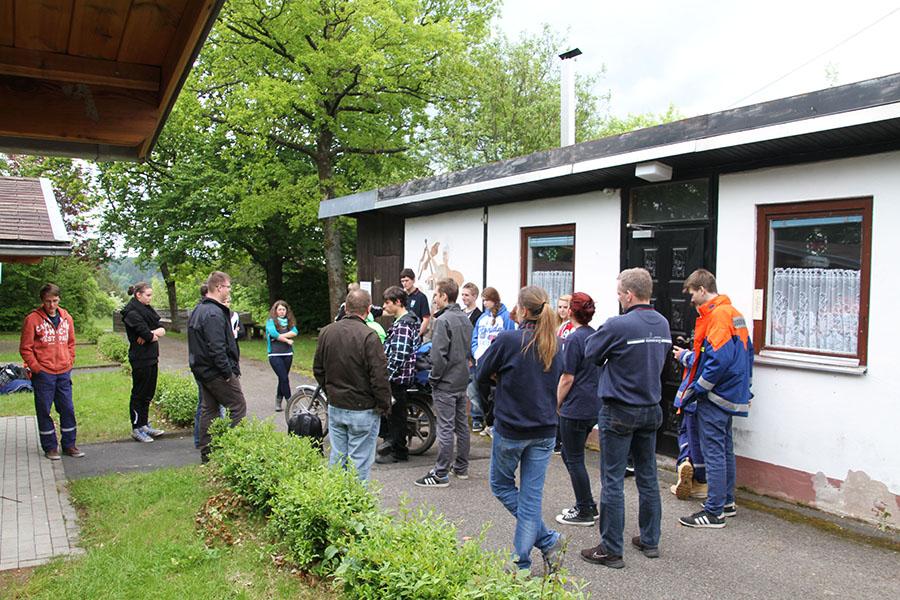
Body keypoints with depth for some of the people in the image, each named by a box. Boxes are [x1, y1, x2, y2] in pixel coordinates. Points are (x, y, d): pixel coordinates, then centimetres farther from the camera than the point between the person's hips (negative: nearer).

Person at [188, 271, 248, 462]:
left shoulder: (198, 310, 13)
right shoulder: (215, 313, -20)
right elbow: (217, 348, -25)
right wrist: (228, 372, -20)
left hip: (201, 370, 10)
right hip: (217, 372, -10)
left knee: (208, 409, 14)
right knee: (238, 407, -1)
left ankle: (206, 452, 20)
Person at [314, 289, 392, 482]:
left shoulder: (327, 332, 3)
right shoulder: (368, 336, -19)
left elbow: (318, 370, 12)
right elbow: (379, 377, -18)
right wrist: (385, 405, -6)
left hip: (335, 407, 6)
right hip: (363, 409, -6)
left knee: (337, 457, 15)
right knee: (359, 461, 3)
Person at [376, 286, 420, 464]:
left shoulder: (403, 325, -20)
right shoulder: (408, 320, 12)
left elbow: (398, 356, -26)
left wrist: (386, 377, -22)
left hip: (397, 377, -10)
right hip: (399, 376, 10)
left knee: (396, 414, 0)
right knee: (394, 413, 19)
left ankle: (399, 452, 10)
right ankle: (395, 445, 31)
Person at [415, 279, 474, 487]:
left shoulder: (443, 320, -17)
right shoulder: (465, 319, 10)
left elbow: (439, 354, -21)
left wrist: (434, 378, -10)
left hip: (446, 383, -9)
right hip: (462, 380, 9)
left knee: (445, 428, -5)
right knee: (461, 424, 15)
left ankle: (441, 474, 1)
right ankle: (461, 467, 26)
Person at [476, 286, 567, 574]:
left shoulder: (508, 340, -16)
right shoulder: (556, 344, 2)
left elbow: (481, 374, -5)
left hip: (511, 430, -5)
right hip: (545, 431, 5)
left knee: (501, 485, 17)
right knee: (532, 495, 9)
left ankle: (548, 540, 8)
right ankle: (521, 563, 13)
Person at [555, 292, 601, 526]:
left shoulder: (574, 339, -16)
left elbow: (567, 378, -17)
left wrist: (555, 405, -5)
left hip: (575, 408, -9)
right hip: (594, 406, 9)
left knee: (574, 459, 4)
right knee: (569, 454, 20)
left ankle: (585, 512, 13)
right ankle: (587, 505, 25)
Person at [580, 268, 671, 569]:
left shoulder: (617, 326, -20)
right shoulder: (663, 324, 3)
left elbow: (590, 352, -7)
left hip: (620, 412, -7)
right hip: (651, 409, 7)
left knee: (613, 481, 1)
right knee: (648, 476, 16)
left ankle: (611, 550, 7)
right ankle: (650, 541, 28)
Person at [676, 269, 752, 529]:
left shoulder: (717, 315, -19)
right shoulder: (733, 312, 12)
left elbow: (719, 360, -27)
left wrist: (695, 389, -17)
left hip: (714, 397, -10)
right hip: (731, 394, 10)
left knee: (713, 452, -4)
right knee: (725, 449, 18)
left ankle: (714, 513, 3)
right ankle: (727, 502, 29)